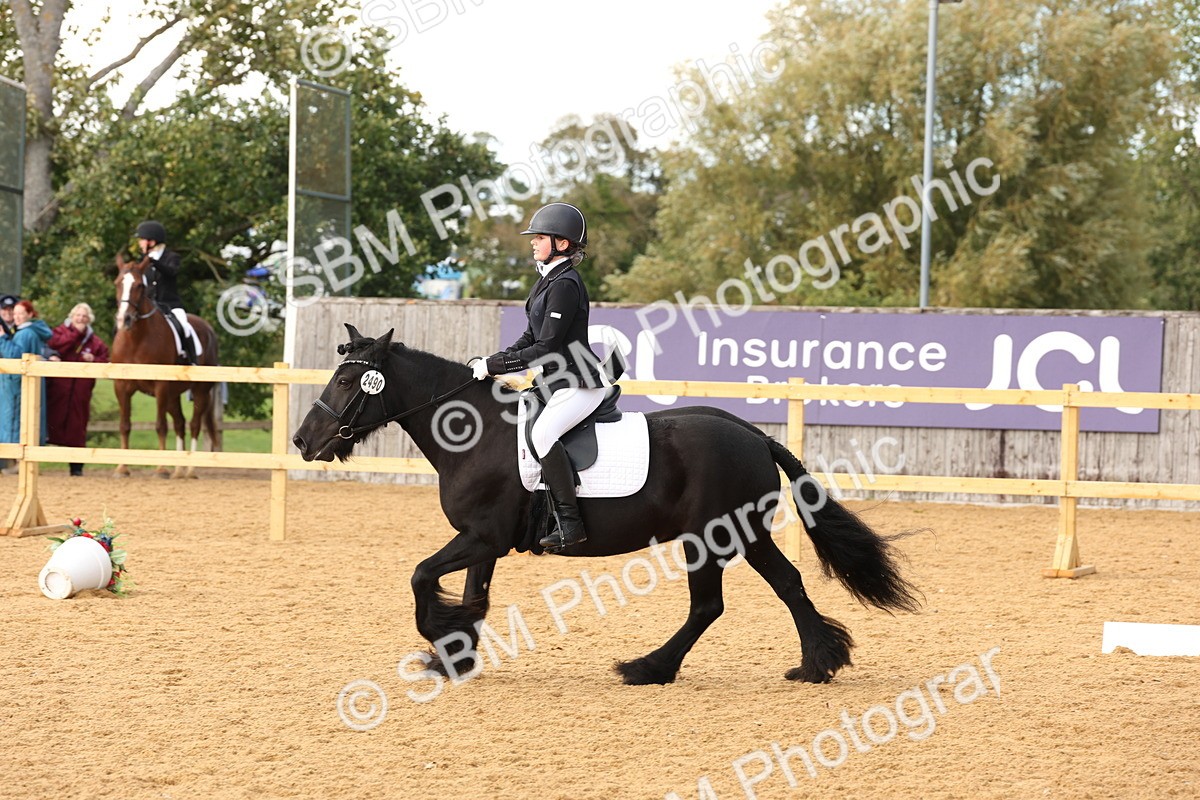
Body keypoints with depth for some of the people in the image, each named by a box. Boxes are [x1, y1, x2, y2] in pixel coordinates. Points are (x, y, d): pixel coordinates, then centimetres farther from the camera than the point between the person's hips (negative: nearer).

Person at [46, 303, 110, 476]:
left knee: (77, 425, 6)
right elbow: (54, 344, -13)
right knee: (53, 421, -5)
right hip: (58, 388, -2)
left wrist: (93, 360, -11)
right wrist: (75, 332, -13)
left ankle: (76, 466, 14)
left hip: (81, 390, 2)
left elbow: (105, 363, 10)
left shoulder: (95, 341, 12)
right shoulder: (60, 331, 7)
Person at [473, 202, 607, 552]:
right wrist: (492, 363, 5)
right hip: (559, 384, 12)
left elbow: (546, 349, -20)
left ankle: (570, 522, -30)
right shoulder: (547, 280, 14)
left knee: (541, 432, -31)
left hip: (580, 384, -12)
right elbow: (530, 337, 18)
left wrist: (494, 365, -17)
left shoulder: (565, 285, -17)